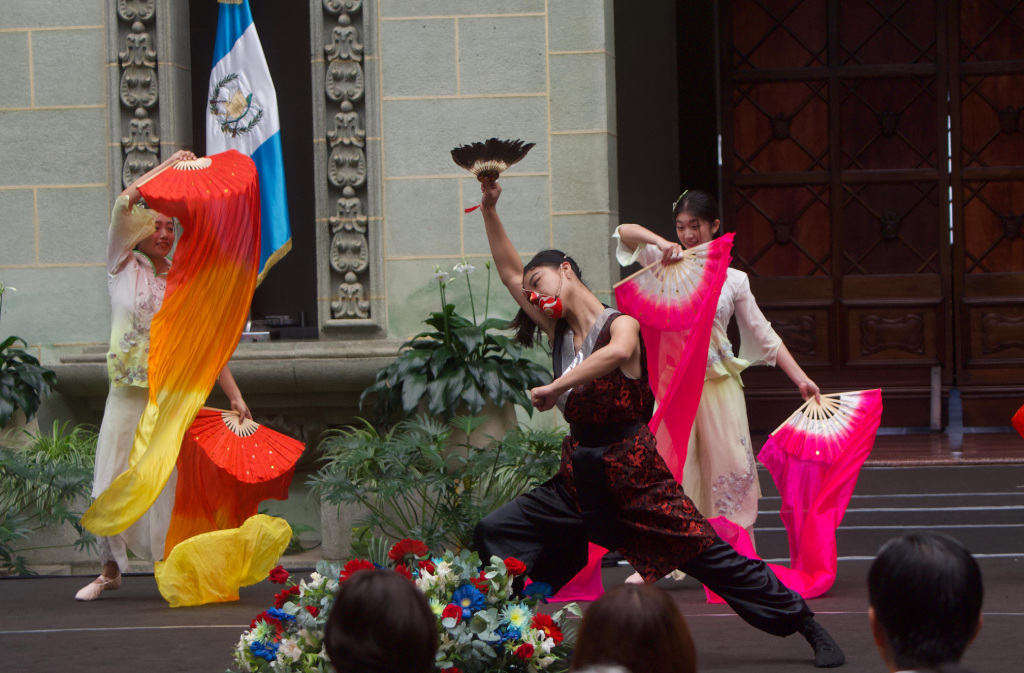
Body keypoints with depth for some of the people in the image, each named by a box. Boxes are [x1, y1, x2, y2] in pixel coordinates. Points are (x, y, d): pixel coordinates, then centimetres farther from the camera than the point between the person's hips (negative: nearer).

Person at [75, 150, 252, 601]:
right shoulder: (124, 267, 4)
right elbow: (124, 204, -8)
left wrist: (234, 395, 1)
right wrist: (168, 165, -6)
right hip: (128, 392, 0)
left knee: (169, 480, -4)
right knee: (114, 479, 1)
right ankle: (110, 569, 15)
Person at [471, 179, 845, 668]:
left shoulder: (620, 325, -8)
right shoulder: (559, 333, 11)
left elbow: (617, 352, -34)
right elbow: (509, 272, 13)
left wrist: (557, 387, -34)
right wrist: (489, 210, 7)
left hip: (634, 476, -7)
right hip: (580, 481, 7)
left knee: (714, 558, -7)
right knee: (494, 535, -1)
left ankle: (812, 630, 1)